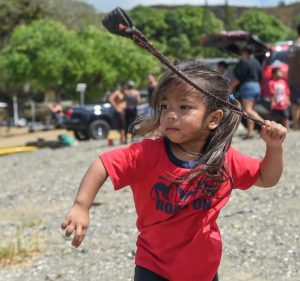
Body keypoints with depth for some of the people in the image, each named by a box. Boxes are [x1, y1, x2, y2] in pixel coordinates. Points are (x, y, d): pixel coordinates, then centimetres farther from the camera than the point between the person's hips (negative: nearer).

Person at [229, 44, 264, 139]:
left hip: (248, 86, -9)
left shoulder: (244, 62, -9)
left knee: (248, 110, -14)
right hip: (257, 86, 9)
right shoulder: (256, 62, 16)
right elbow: (260, 77, 21)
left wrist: (231, 86, -3)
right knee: (250, 110, 9)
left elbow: (239, 78, -12)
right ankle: (250, 132, 2)